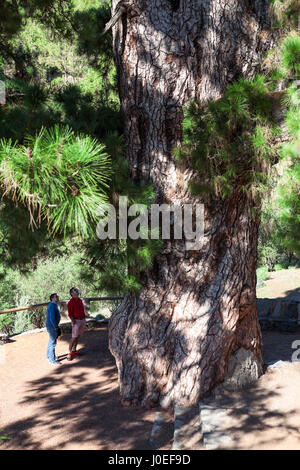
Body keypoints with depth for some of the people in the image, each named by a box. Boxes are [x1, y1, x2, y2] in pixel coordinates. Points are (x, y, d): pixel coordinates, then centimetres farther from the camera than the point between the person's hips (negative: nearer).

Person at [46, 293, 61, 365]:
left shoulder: (54, 305, 11)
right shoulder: (52, 306, -21)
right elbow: (52, 318, -27)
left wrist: (56, 326, 15)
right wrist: (56, 327, -17)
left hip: (52, 326, 10)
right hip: (52, 327, -10)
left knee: (51, 341, 20)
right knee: (53, 343, -5)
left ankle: (49, 356, 33)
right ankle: (52, 360, 1)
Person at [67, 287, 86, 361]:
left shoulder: (80, 300, 12)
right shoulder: (71, 302, -11)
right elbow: (70, 314, -13)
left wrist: (84, 319, 13)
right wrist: (73, 322, -17)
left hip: (83, 320, 7)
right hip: (76, 321, -7)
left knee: (78, 336, 13)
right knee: (74, 337, -8)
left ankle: (74, 350, 23)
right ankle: (70, 353, -4)